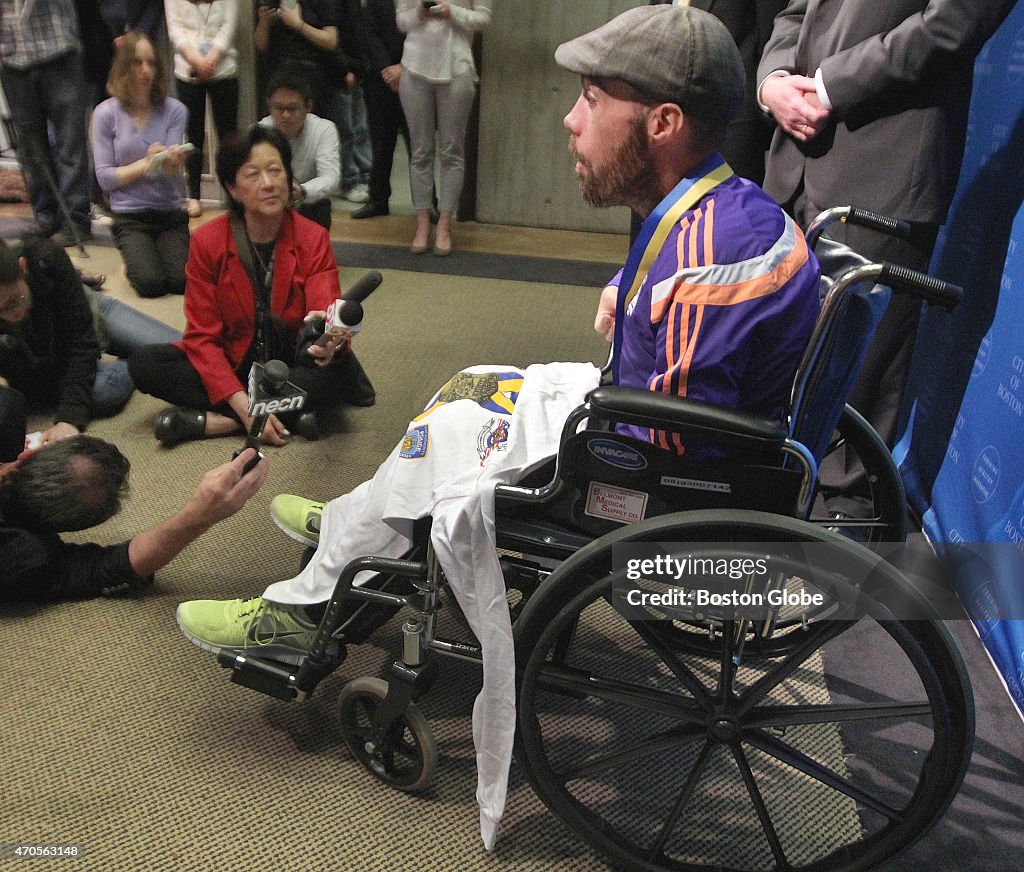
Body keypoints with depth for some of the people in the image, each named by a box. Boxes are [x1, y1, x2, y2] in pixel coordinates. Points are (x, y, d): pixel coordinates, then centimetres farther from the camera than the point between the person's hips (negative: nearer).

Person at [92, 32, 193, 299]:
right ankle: (133, 258, 15)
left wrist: (171, 162, -32)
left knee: (182, 281, -18)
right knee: (152, 284, -22)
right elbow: (104, 177, -5)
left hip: (170, 214, 2)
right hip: (130, 218, -1)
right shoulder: (106, 113, -4)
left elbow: (173, 172, -8)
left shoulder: (174, 110, -1)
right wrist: (147, 163, -14)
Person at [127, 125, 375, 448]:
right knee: (144, 364, -21)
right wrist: (243, 406, -25)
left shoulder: (313, 239, -9)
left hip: (292, 365, -1)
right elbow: (202, 336, -11)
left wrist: (331, 341, -48)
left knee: (340, 366, -32)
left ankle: (209, 420, -24)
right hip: (229, 367, 1)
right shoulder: (208, 241, -9)